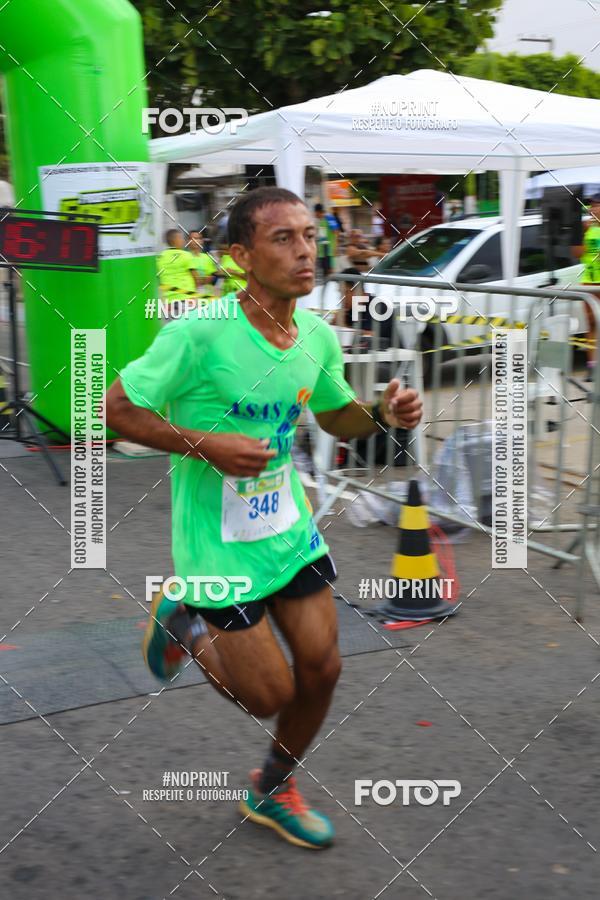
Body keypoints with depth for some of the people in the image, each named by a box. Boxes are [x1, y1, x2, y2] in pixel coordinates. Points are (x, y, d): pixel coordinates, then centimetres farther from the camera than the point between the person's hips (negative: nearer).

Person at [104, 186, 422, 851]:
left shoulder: (318, 336, -3)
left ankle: (272, 791, 37)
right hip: (218, 546, -6)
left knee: (322, 669, 10)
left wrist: (386, 414, -7)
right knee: (270, 697, 1)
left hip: (291, 529, 6)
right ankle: (184, 623, 31)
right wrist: (204, 444, -26)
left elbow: (337, 416, 14)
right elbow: (117, 408, -15)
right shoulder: (198, 334, -24)